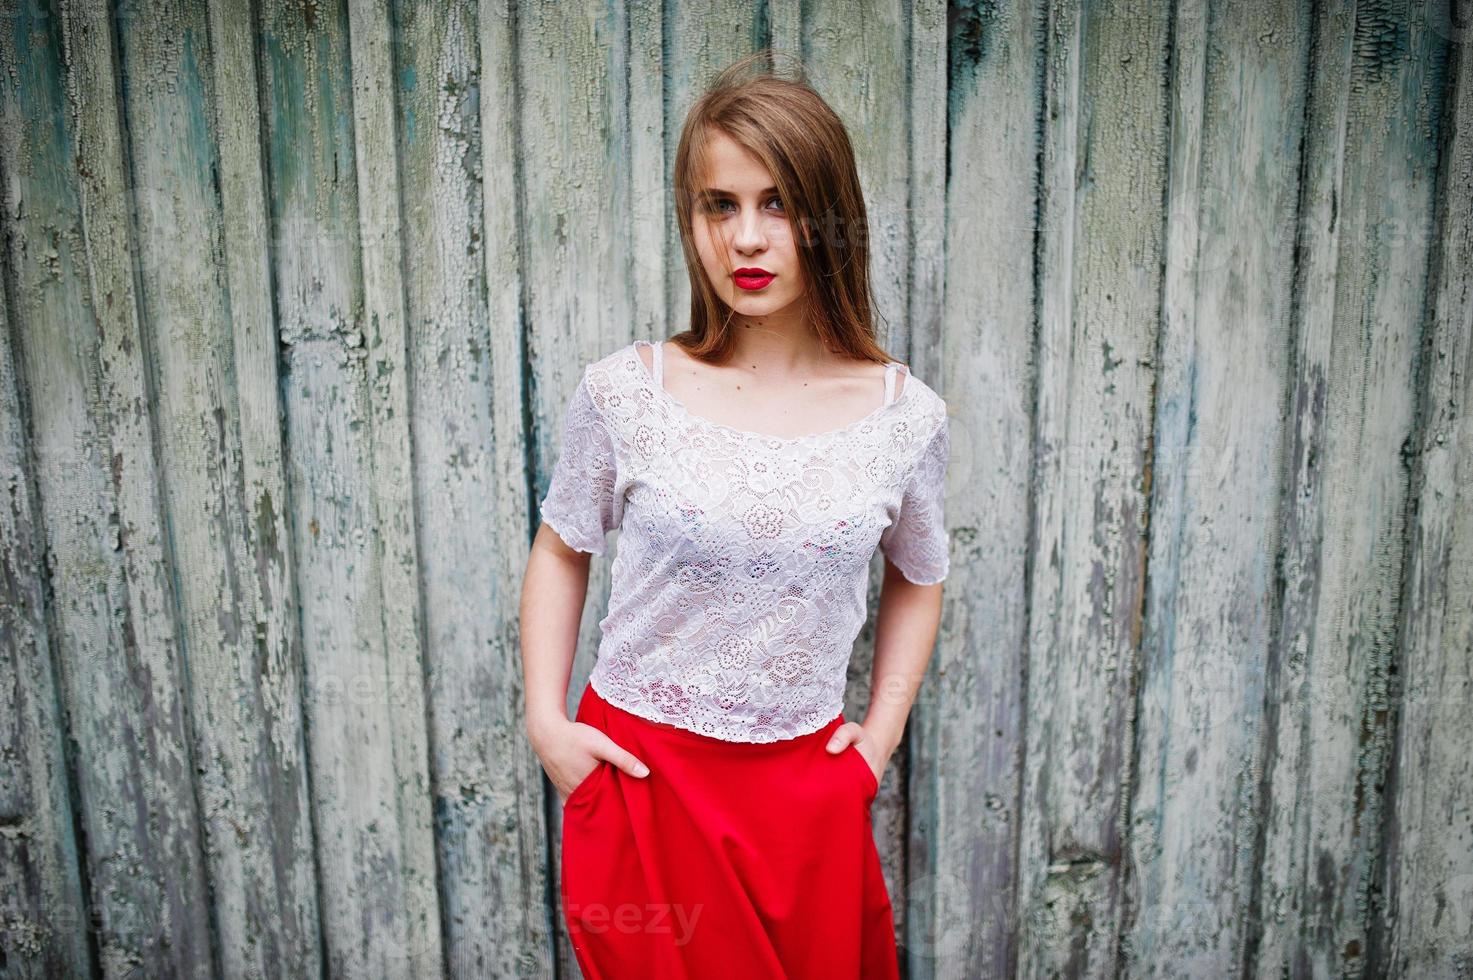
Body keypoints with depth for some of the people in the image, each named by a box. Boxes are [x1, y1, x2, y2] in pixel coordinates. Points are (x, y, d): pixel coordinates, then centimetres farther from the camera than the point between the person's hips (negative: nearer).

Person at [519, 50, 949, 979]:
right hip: (637, 774, -1)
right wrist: (544, 718, -2)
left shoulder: (907, 417, -6)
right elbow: (561, 551, 5)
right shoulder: (623, 392, -10)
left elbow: (917, 579, 11)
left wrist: (883, 728, 4)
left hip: (806, 790, 1)